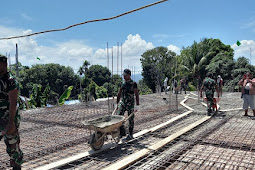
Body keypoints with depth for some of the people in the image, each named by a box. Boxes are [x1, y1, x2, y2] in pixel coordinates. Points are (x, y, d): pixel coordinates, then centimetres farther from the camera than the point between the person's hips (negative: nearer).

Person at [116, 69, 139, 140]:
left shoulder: (133, 84, -6)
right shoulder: (123, 83, 9)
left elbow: (137, 95, -7)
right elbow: (119, 94, 15)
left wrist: (137, 105, -12)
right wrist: (117, 103, 14)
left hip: (130, 103, -5)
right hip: (122, 102, 5)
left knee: (131, 119, 4)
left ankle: (130, 135, 17)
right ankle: (122, 132, 10)